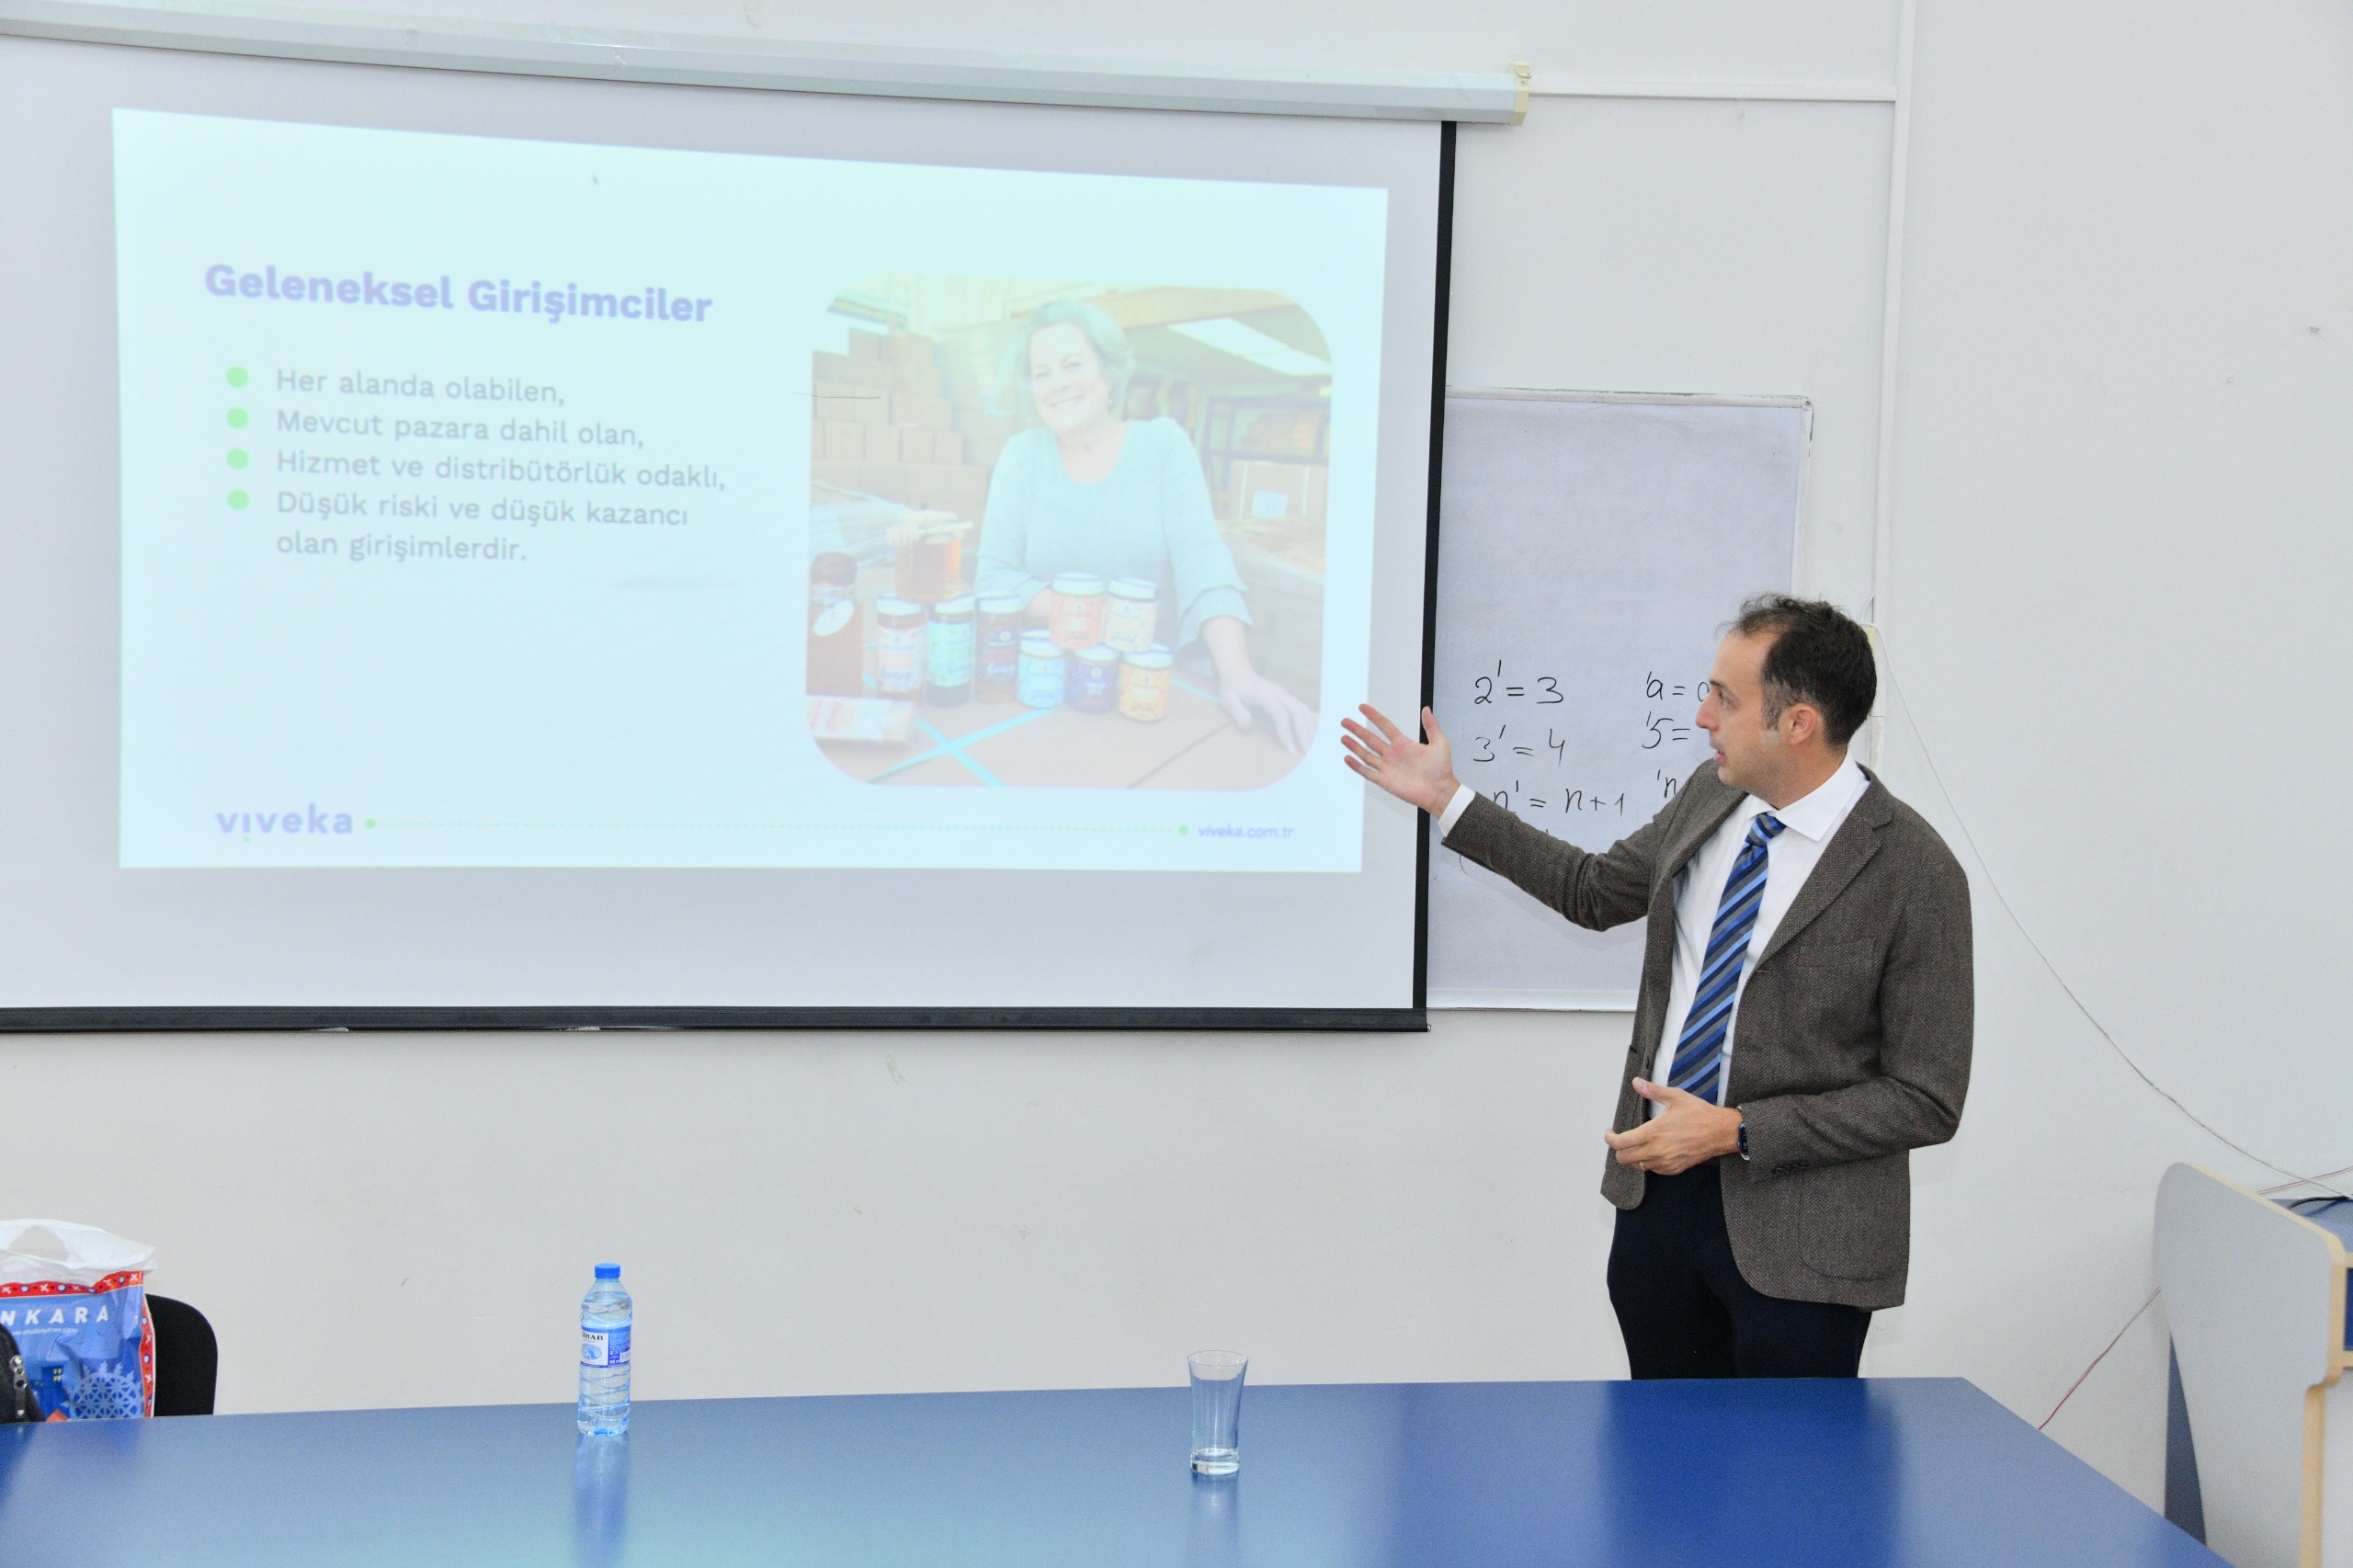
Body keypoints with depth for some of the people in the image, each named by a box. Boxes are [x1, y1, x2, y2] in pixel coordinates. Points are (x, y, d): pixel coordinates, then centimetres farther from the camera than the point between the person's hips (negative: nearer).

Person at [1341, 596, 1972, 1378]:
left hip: (1797, 1242, -6)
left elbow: (1925, 1100, -14)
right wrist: (1447, 800, 19)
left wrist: (1735, 1131, -19)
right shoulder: (1711, 796, 3)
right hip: (1659, 1192, 6)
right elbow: (1596, 889, 21)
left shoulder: (1915, 872, -17)